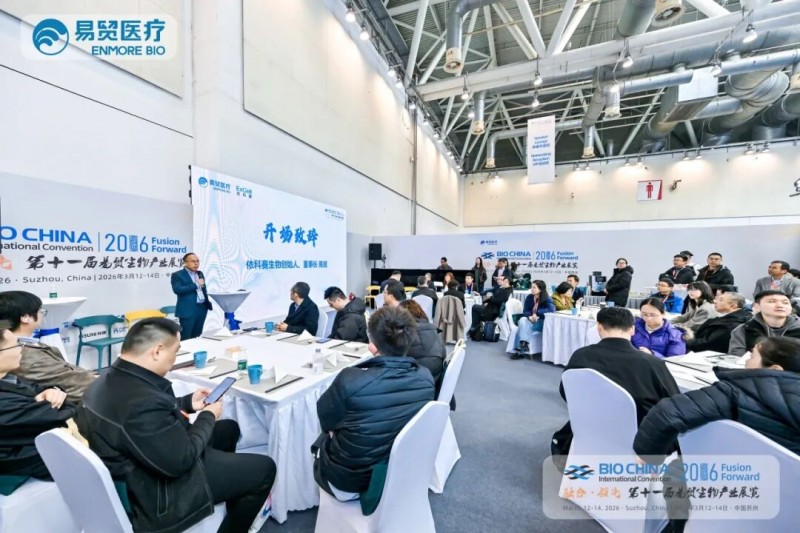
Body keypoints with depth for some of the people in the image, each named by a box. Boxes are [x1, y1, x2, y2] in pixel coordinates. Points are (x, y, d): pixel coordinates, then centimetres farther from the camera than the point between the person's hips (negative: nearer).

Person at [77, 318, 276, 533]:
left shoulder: (107, 382, -6)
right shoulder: (143, 404, -38)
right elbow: (181, 461, -27)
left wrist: (188, 403, 6)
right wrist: (208, 417, -13)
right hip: (156, 497, -9)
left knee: (229, 429, 22)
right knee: (264, 468, -1)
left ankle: (230, 487, 42)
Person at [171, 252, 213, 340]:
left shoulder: (200, 274, 16)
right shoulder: (177, 275, -5)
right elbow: (177, 290, -20)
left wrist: (207, 301, 15)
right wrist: (195, 285, -18)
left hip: (202, 308, 6)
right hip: (188, 309, -6)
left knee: (196, 336, 11)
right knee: (185, 338, -3)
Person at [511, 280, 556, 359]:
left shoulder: (546, 299, -10)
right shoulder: (529, 297, 1)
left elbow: (552, 309, -28)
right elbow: (525, 311, 0)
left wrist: (537, 313, -27)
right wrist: (530, 316, -22)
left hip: (541, 323, -4)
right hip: (530, 320, 4)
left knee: (523, 326, -29)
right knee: (522, 320, -29)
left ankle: (520, 350, -28)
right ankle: (523, 343, -35)